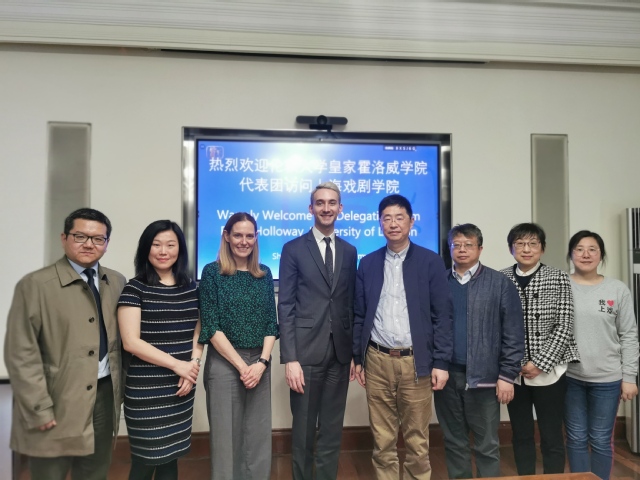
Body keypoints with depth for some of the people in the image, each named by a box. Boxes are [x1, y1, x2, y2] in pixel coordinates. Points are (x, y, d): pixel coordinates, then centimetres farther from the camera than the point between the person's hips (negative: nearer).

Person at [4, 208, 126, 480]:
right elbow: (21, 354, -12)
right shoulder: (35, 284, -11)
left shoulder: (117, 282, 4)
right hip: (58, 401, -4)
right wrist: (39, 410, -14)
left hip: (105, 396, 5)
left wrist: (120, 387, 8)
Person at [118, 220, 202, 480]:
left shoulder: (190, 288, 7)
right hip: (146, 390, -4)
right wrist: (177, 364, -13)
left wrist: (193, 365, -6)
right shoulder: (134, 288, -7)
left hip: (182, 387, 4)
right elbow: (131, 342, -12)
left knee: (171, 456, 13)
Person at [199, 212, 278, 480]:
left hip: (259, 363, 4)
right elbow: (211, 326, -8)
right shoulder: (212, 272, -4)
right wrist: (241, 365, -12)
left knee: (259, 436, 11)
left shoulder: (264, 274, 7)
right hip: (224, 363, -3)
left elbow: (271, 322, 6)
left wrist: (262, 362, -7)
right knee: (225, 435, 6)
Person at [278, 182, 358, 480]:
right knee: (303, 429, 9)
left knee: (332, 430, 14)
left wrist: (354, 351, 9)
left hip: (340, 352, 4)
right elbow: (285, 306, -6)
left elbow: (351, 304, 12)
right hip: (306, 350, -3)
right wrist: (289, 358, -13)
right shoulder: (293, 249, -2)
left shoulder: (349, 251, 10)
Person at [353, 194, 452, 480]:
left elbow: (442, 316, -3)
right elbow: (359, 316, 9)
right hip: (377, 361, 2)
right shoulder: (367, 264, 6)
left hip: (416, 361, -2)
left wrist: (441, 362, -7)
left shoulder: (431, 262, -1)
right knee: (382, 440, 11)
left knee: (417, 439, 9)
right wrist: (358, 358, 7)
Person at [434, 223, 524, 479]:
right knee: (454, 442, 15)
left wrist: (507, 375, -7)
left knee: (487, 445, 10)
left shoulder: (500, 283, -1)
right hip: (446, 375, 3)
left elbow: (513, 334, -3)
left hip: (483, 376, -2)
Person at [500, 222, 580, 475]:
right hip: (513, 372, 2)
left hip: (548, 370, -1)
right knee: (521, 435, 13)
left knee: (552, 436, 8)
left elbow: (564, 326, -6)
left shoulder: (558, 278, -3)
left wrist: (539, 363, -12)